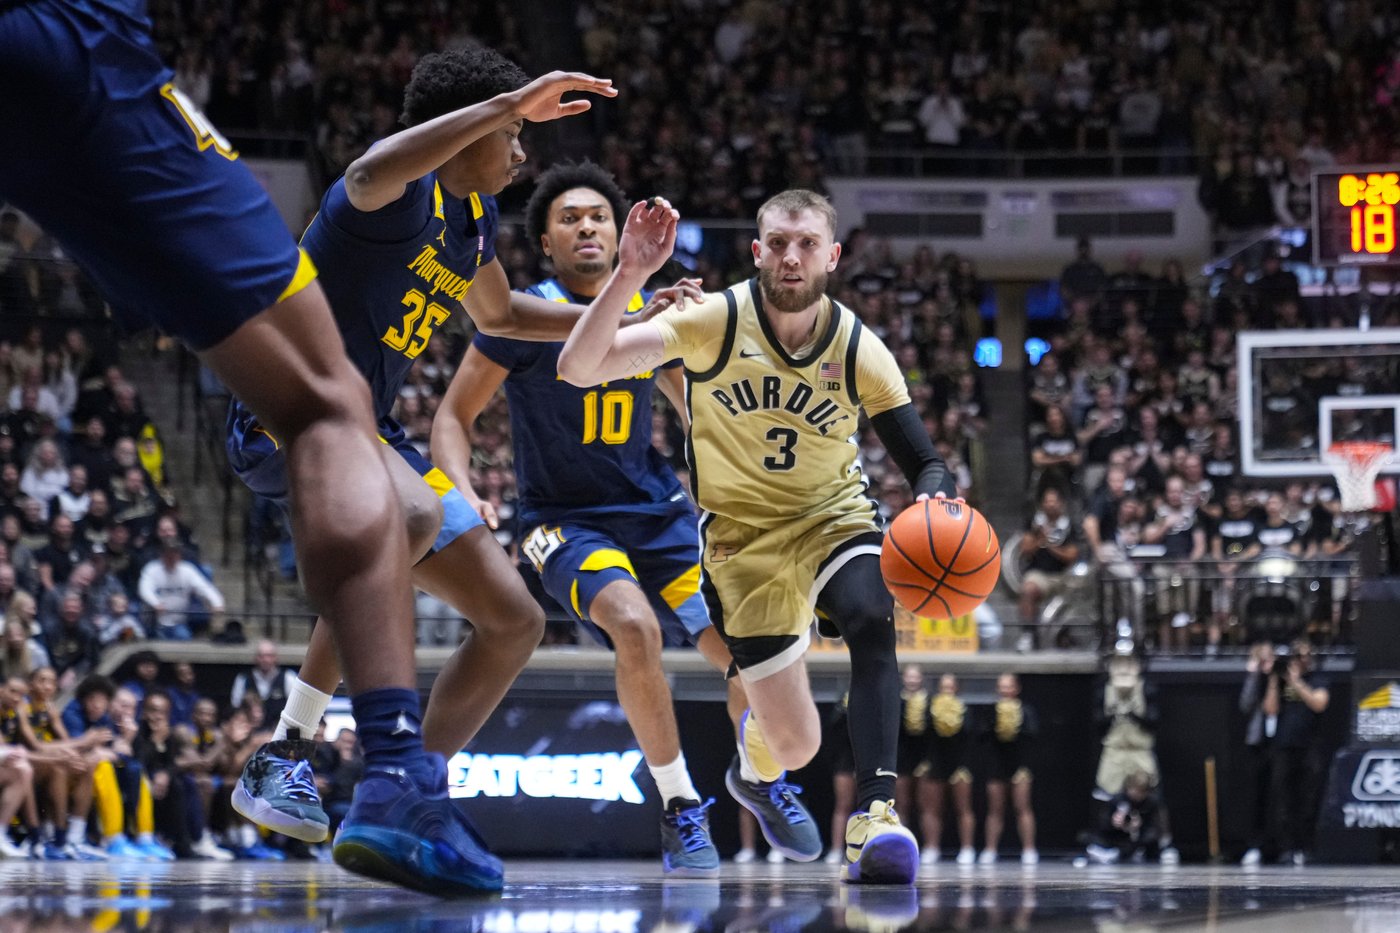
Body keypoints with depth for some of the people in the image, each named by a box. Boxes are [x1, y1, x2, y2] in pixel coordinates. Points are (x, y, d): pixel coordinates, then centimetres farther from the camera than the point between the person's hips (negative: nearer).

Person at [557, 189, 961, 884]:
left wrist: (936, 504, -31)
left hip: (834, 516, 1)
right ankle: (755, 767, 35)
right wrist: (630, 274, -40)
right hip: (743, 536, -1)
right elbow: (577, 369, -25)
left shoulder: (860, 351, -11)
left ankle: (875, 815, -38)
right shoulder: (716, 321, -17)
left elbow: (925, 464, -6)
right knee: (796, 745, -5)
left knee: (872, 620, -35)